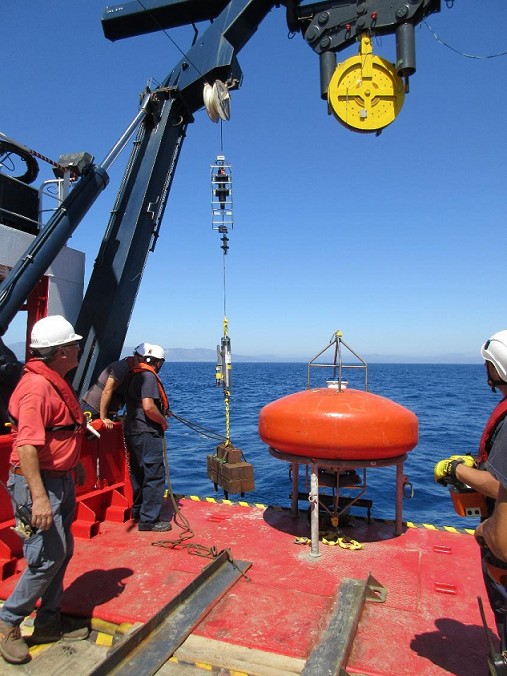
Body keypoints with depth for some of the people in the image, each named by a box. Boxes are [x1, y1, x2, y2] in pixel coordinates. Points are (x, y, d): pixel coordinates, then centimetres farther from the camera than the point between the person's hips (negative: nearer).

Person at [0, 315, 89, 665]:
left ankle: (49, 623, 30)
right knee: (48, 556, -3)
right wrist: (39, 497, -29)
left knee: (63, 552, 16)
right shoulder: (36, 387, -22)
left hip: (61, 480, 10)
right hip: (40, 482, -10)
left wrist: (75, 464, 28)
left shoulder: (56, 382, 10)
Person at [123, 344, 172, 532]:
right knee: (155, 475, -3)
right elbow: (148, 407, -26)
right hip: (147, 433, -10)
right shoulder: (149, 376, -16)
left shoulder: (135, 375, 13)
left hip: (132, 431, 10)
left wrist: (162, 413, 25)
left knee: (139, 473, 21)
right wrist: (163, 420, -10)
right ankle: (149, 520, 2)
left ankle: (138, 511, 34)